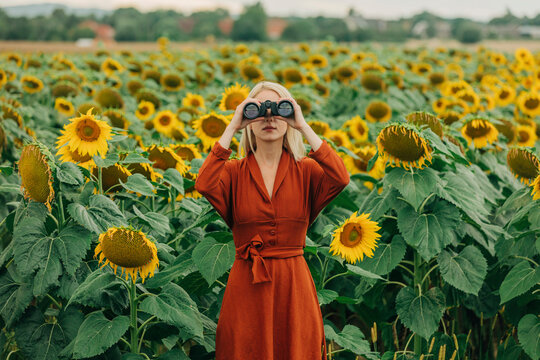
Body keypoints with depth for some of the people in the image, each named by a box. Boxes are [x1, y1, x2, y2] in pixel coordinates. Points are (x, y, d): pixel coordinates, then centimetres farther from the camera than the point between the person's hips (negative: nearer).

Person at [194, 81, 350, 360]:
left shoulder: (306, 170, 3)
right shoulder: (234, 171, 2)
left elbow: (340, 179, -17)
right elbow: (204, 185, -19)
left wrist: (304, 127, -13)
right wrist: (231, 128, -13)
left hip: (294, 286, 1)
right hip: (246, 286, 0)